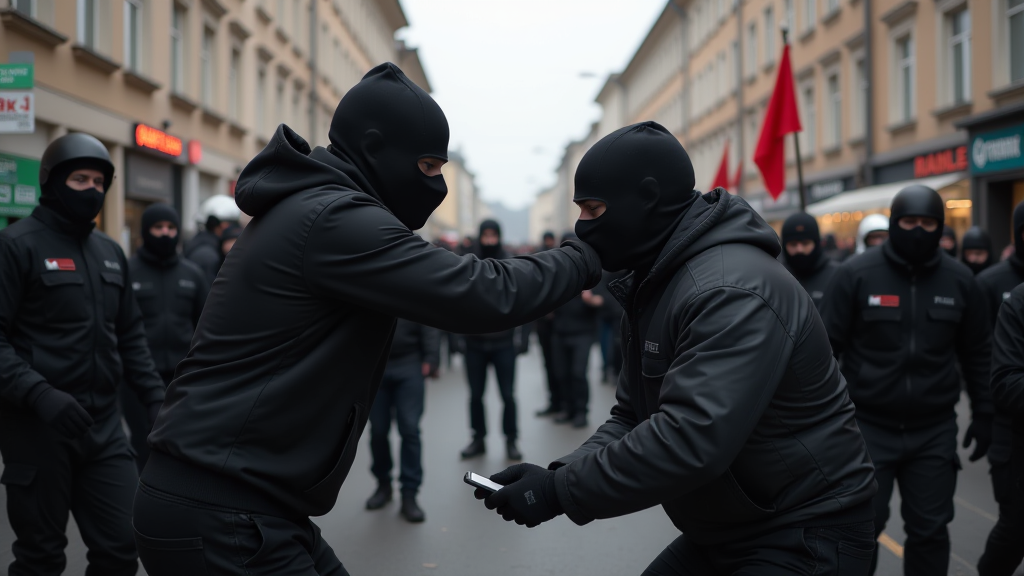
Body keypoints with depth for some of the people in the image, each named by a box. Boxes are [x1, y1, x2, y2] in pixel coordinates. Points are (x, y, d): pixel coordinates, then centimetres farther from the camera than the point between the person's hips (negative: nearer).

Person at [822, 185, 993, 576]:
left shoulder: (959, 280, 2)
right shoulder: (856, 275, -7)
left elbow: (976, 353, 11)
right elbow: (828, 347, -4)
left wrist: (983, 414, 10)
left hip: (934, 430, 3)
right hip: (868, 426, -2)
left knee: (930, 530, 10)